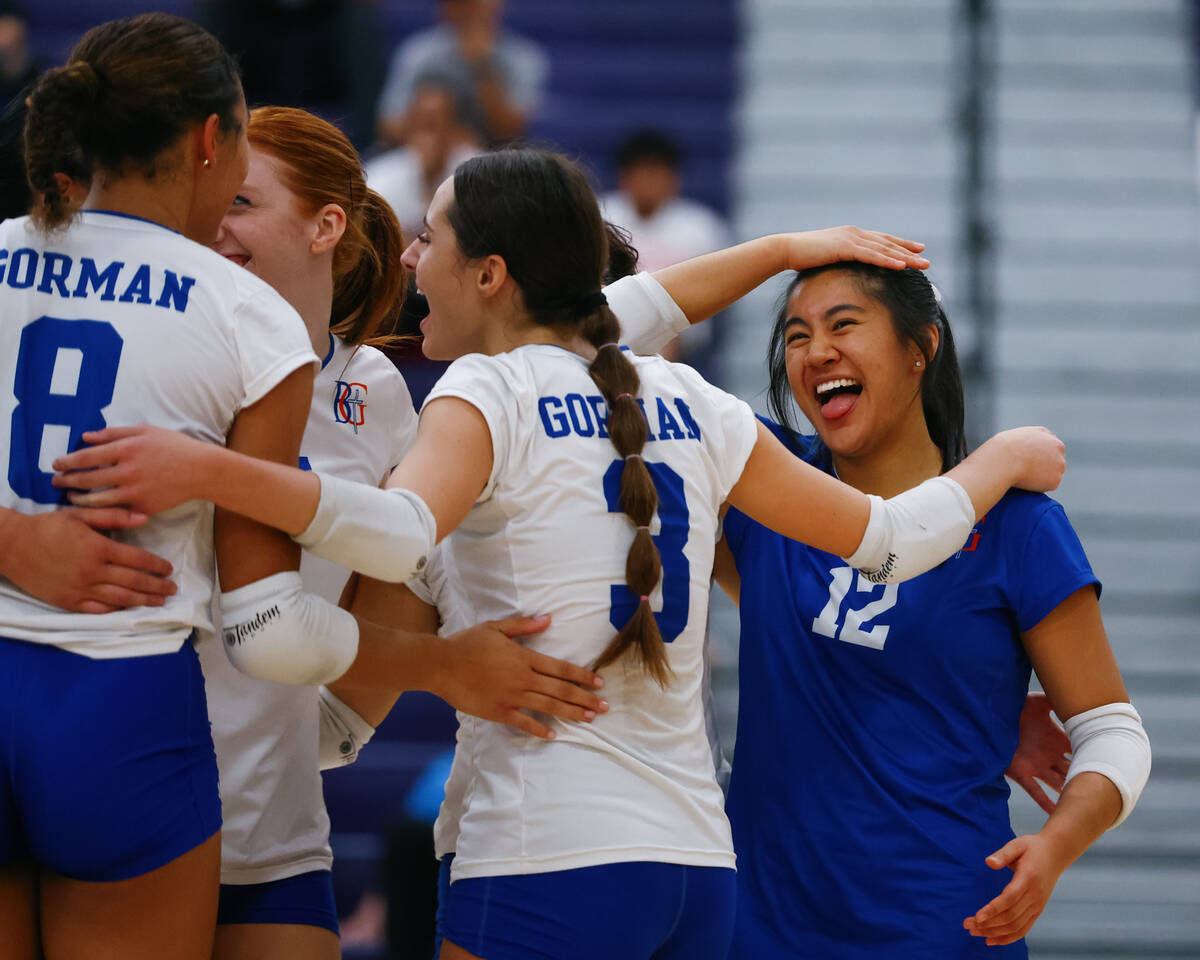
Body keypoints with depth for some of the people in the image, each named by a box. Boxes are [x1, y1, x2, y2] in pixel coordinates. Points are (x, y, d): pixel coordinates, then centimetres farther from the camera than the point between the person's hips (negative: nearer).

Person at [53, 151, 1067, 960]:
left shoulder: (492, 389, -4)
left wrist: (205, 471, -34)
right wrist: (1004, 459, 37)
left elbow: (400, 533, -26)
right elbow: (888, 539, 19)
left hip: (552, 865, -7)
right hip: (700, 864, 7)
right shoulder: (688, 405, 13)